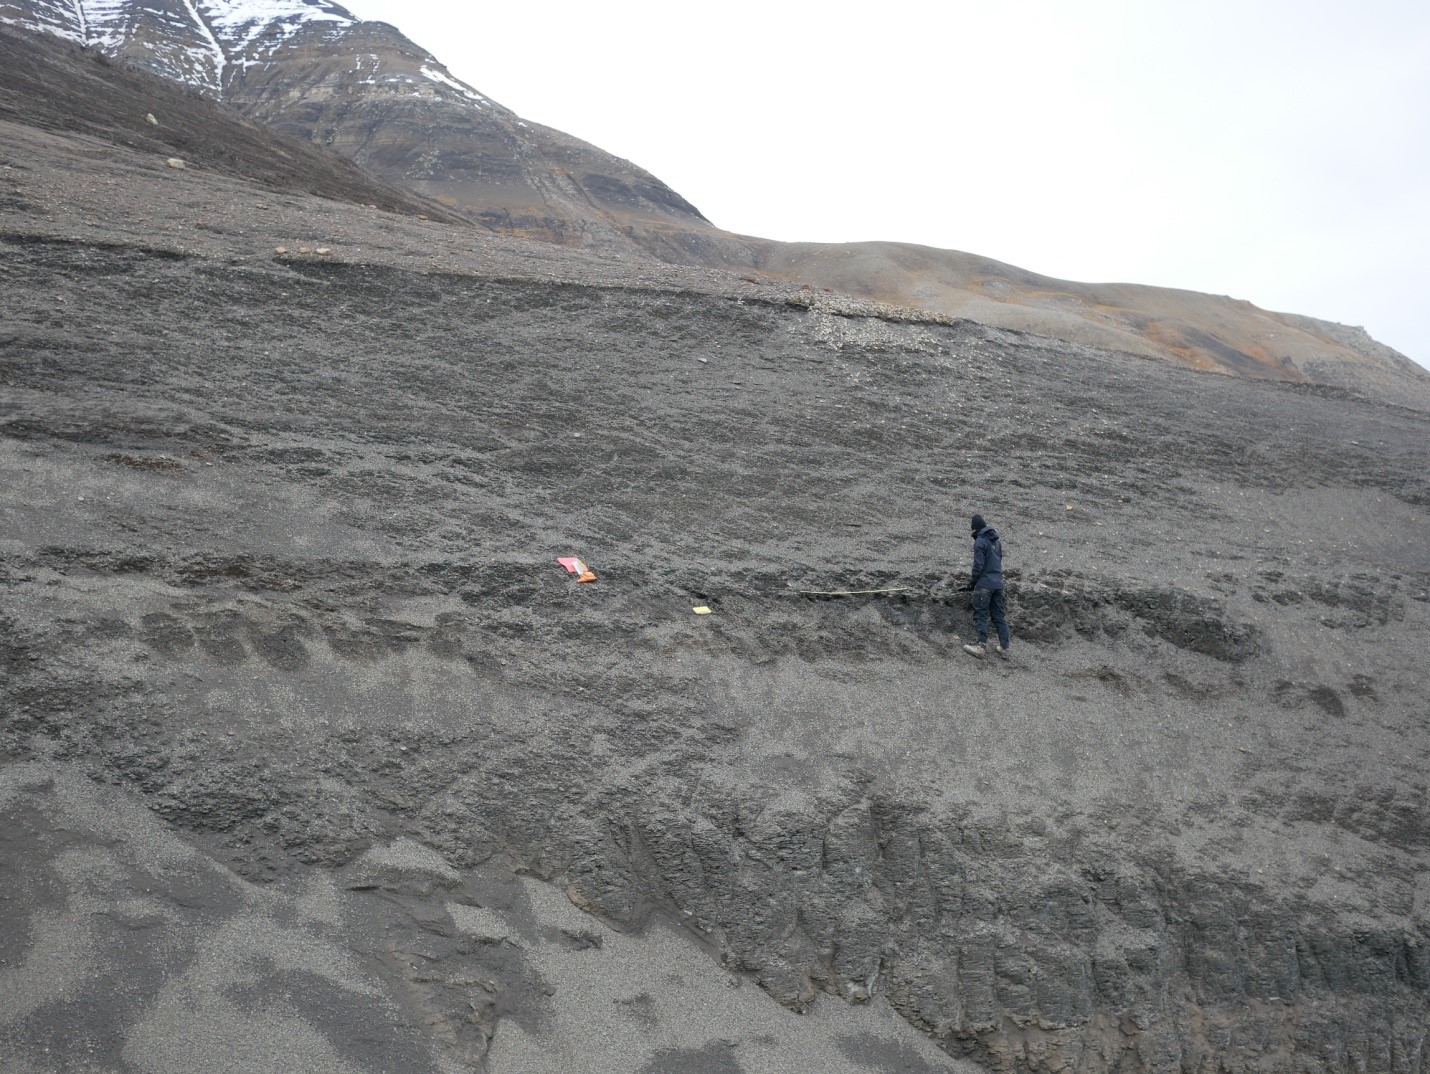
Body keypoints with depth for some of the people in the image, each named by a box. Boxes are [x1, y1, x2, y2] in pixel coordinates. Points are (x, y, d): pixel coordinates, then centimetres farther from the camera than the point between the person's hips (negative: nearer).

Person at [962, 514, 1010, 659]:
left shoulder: (980, 541, -12)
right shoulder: (997, 541, 14)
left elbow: (978, 565, -16)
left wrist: (972, 581, -2)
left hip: (984, 584, -8)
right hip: (998, 583, 8)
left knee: (981, 615, -3)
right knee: (999, 616, 10)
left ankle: (982, 646, -7)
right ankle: (1004, 648, 11)